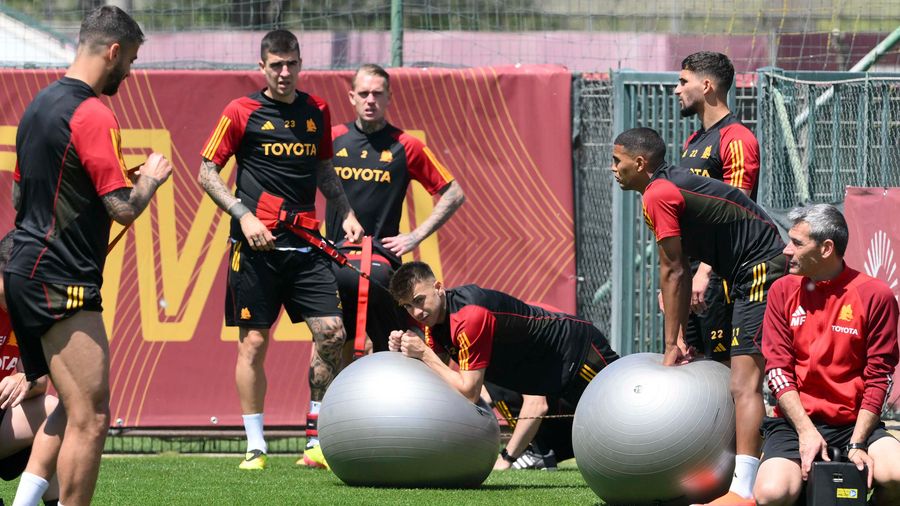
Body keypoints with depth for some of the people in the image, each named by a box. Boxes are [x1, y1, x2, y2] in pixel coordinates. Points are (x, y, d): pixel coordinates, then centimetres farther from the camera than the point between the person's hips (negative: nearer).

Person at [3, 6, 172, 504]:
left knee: (75, 409, 17)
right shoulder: (92, 114, -15)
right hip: (62, 282, -10)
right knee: (90, 419, -10)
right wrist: (150, 178, 3)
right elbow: (124, 209, -18)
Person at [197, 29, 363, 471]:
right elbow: (207, 172, 0)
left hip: (305, 243, 4)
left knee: (331, 332, -6)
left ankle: (317, 441, 4)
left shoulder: (316, 112, 12)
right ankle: (255, 447, 7)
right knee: (253, 342, -2)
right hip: (256, 244, -4)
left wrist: (345, 213, 17)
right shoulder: (242, 112, -1)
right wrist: (244, 215, -11)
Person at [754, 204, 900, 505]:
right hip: (795, 422, 1)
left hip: (854, 423, -1)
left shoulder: (875, 295, -3)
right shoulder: (783, 291, 5)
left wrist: (856, 444, -14)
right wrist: (806, 431, -13)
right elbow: (777, 368, 0)